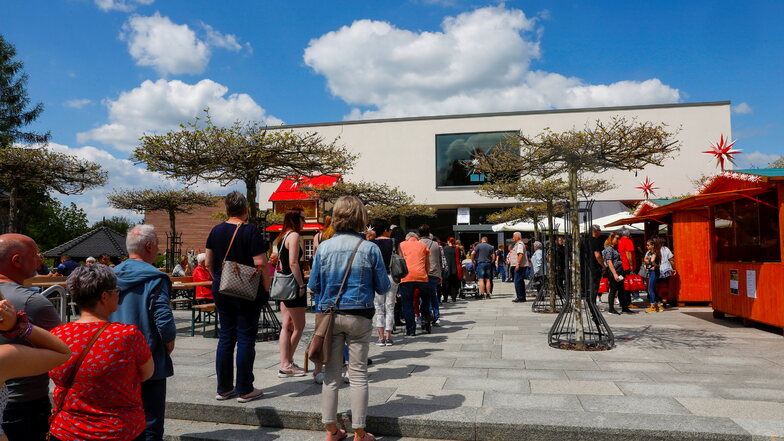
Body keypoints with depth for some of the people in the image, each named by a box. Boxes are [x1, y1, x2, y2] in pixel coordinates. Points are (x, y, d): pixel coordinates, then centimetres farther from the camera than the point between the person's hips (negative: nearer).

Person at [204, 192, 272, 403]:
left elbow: (208, 263, 10)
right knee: (246, 339, 2)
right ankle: (244, 390, 9)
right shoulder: (251, 231, -12)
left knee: (225, 338, 13)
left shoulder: (216, 231, 6)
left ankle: (223, 388, 20)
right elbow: (260, 264, -17)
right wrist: (266, 288, -6)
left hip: (221, 291, 6)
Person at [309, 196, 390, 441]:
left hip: (330, 315, 2)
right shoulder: (370, 249, -8)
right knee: (358, 375, 7)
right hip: (359, 317, -2)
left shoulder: (324, 248, -3)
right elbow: (383, 287, -3)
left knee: (331, 374, 12)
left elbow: (313, 285, 2)